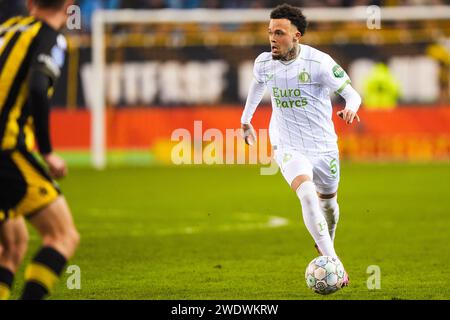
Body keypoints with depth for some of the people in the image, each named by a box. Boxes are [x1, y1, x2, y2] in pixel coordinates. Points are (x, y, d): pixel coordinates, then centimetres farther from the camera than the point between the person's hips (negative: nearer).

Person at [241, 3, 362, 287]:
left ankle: (326, 244, 53)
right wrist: (246, 119, 31)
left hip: (323, 146, 0)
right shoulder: (264, 63, -6)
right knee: (307, 194, -27)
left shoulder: (318, 62, -17)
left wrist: (351, 108, -37)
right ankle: (332, 262, -31)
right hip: (287, 146, 0)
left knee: (327, 200, 19)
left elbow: (351, 93, -13)